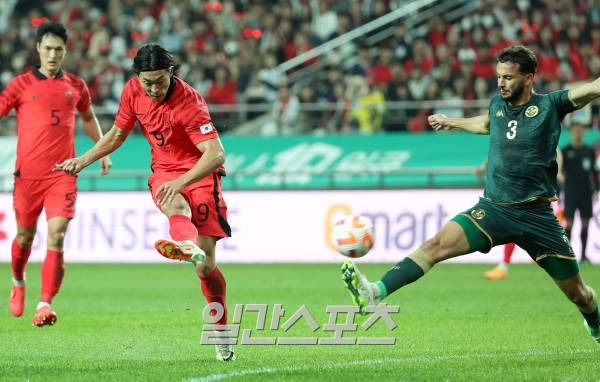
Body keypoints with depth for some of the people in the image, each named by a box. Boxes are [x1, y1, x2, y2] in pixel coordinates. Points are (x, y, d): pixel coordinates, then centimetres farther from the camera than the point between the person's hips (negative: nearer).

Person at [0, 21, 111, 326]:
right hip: (27, 173, -1)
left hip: (62, 174, 1)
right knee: (25, 236, 12)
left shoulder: (75, 86, 10)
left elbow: (89, 117, 28)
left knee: (56, 238, -14)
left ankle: (45, 304, -19)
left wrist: (103, 151, 24)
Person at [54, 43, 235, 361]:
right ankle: (186, 246, -69)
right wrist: (83, 160, 11)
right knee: (176, 205, -37)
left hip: (199, 173, -4)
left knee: (206, 265, -11)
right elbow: (117, 134, 16)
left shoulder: (188, 101, -21)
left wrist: (181, 181, -43)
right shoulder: (133, 91, -4)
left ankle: (221, 330, 5)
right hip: (163, 173, 4)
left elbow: (215, 154, -30)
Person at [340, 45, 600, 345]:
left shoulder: (550, 105, -2)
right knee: (437, 244, -20)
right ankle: (375, 293, -32)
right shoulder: (498, 105, 11)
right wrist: (451, 123, 50)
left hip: (536, 216, -3)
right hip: (493, 208, 3)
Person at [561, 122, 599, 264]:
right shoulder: (565, 151, 2)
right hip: (571, 192, -3)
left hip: (586, 192, 3)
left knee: (585, 224, 2)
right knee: (569, 223, -6)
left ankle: (583, 254, 7)